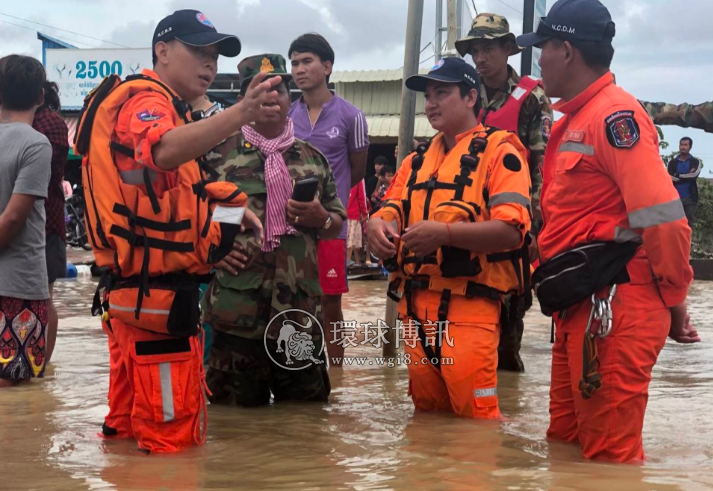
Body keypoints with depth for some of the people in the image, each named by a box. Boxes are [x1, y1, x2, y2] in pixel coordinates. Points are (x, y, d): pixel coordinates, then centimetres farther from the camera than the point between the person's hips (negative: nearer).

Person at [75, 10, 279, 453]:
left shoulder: (162, 108, 21)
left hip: (141, 289, 11)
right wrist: (241, 114, -55)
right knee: (171, 437, -4)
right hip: (155, 292, -11)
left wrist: (231, 210, 15)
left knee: (133, 425, 23)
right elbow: (163, 149, -40)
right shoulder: (144, 99, -14)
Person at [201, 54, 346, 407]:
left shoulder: (314, 159, 13)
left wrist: (320, 219, -5)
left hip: (301, 310, 3)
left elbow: (336, 226, 17)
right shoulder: (220, 154, 3)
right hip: (237, 310, -2)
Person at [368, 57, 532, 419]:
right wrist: (378, 225, -10)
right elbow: (389, 212, 16)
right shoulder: (417, 160, 21)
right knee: (427, 417, 13)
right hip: (415, 305, 7)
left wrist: (444, 233, -28)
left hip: (469, 307, -7)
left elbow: (511, 230, -16)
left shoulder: (499, 152, -4)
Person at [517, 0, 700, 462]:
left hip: (614, 308, -10)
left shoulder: (615, 114, -12)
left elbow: (663, 218, -17)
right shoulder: (575, 119, 19)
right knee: (565, 442, 16)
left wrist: (673, 303, -10)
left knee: (608, 454, -5)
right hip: (579, 307, 10)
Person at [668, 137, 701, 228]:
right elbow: (670, 179, -8)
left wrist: (678, 176, -6)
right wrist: (687, 176, -8)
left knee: (688, 223, 2)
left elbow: (694, 175, -13)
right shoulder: (673, 162, 8)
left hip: (690, 198, 0)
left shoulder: (695, 162, 8)